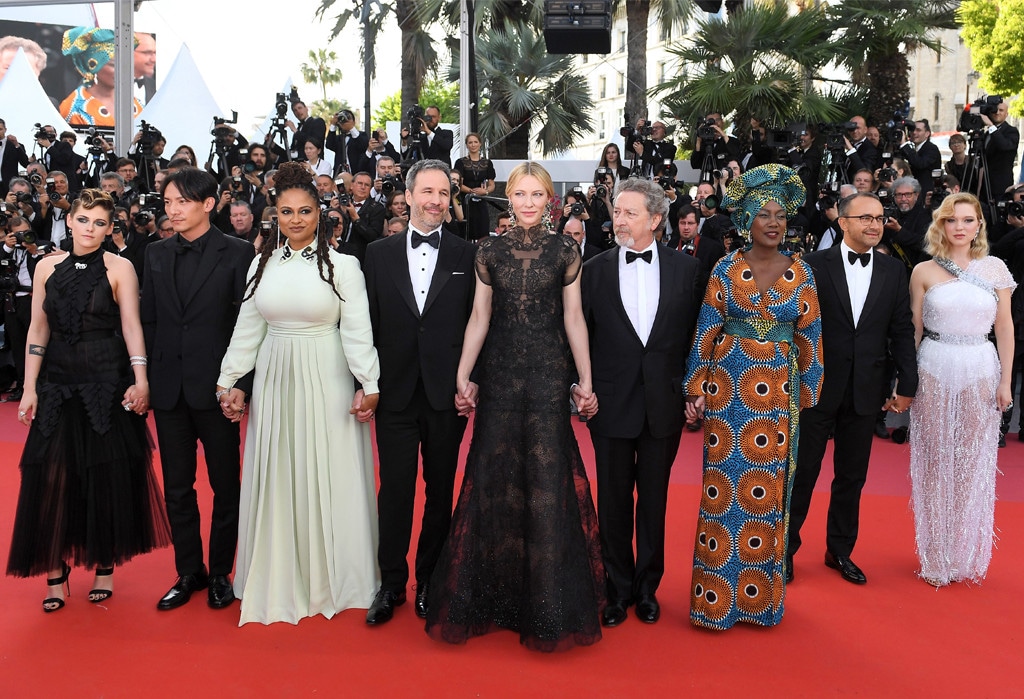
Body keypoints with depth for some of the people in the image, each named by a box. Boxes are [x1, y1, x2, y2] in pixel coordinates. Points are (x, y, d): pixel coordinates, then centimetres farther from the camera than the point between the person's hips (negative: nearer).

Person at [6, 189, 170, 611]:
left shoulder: (119, 268, -2)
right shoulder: (47, 267, 6)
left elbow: (131, 325, -10)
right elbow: (38, 330, 6)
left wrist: (140, 379, -21)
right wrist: (30, 388, 1)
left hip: (108, 384, -3)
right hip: (58, 385, 3)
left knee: (108, 476, 4)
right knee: (52, 478, 3)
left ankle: (105, 566, 20)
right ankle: (55, 571, 16)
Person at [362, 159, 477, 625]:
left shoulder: (466, 256, 1)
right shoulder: (378, 254, 5)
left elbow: (475, 324, 1)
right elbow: (368, 324, 4)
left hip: (445, 391, 0)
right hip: (395, 391, 1)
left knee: (440, 490, 10)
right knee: (395, 489, 6)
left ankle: (430, 579, 27)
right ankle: (391, 583, 21)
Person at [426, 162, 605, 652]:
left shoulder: (565, 251, 3)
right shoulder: (489, 251, 6)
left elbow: (574, 318, 3)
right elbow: (479, 318, 6)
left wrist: (585, 381, 0)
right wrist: (463, 378, 1)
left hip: (549, 375, -1)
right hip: (499, 374, 2)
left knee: (547, 481, 1)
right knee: (495, 478, 6)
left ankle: (547, 604, 17)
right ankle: (494, 596, 23)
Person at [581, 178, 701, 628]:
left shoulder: (685, 269, 0)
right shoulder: (595, 270, 0)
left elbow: (695, 334, 3)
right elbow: (581, 336, 2)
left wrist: (691, 389, -2)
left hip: (664, 404, 0)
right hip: (612, 402, 0)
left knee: (654, 499, 13)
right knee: (614, 502, 10)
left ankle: (647, 586, 30)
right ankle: (618, 589, 27)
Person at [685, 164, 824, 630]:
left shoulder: (800, 273, 5)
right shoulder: (727, 270, 0)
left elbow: (809, 336, 9)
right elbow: (706, 333, 0)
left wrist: (806, 394, 9)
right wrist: (697, 390, -2)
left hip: (778, 391, 2)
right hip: (730, 387, -1)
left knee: (768, 486, 6)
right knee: (724, 485, 1)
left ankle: (761, 594, 20)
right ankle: (718, 595, 12)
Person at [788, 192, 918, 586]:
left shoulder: (893, 270, 5)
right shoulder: (815, 265, -5)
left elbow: (902, 331, 6)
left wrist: (906, 385, 3)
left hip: (866, 391, 3)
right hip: (818, 387, -3)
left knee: (852, 476, 14)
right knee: (803, 472, 6)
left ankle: (840, 551, 30)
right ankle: (786, 548, 22)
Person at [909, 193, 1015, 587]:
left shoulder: (995, 268, 3)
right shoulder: (924, 271, 1)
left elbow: (1004, 327, 5)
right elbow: (913, 329, 3)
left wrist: (1005, 381, 1)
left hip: (980, 371, 1)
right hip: (933, 371, 0)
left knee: (973, 461, 8)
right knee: (936, 461, 6)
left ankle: (967, 555, 24)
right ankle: (936, 555, 20)